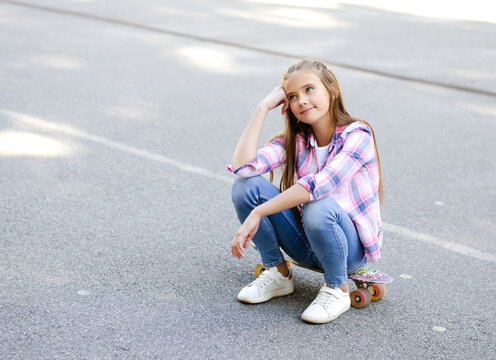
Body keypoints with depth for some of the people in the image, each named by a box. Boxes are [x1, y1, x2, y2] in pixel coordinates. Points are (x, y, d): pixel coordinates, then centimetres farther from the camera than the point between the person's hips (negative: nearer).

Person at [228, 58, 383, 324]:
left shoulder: (357, 135, -17)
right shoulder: (295, 140, -1)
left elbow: (320, 184, -35)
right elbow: (242, 166, -18)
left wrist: (257, 214, -38)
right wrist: (264, 107, -14)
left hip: (351, 246, -5)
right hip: (305, 242, 5)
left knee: (319, 207, -39)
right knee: (245, 186, -15)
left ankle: (338, 289, -11)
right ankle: (278, 273, 1)